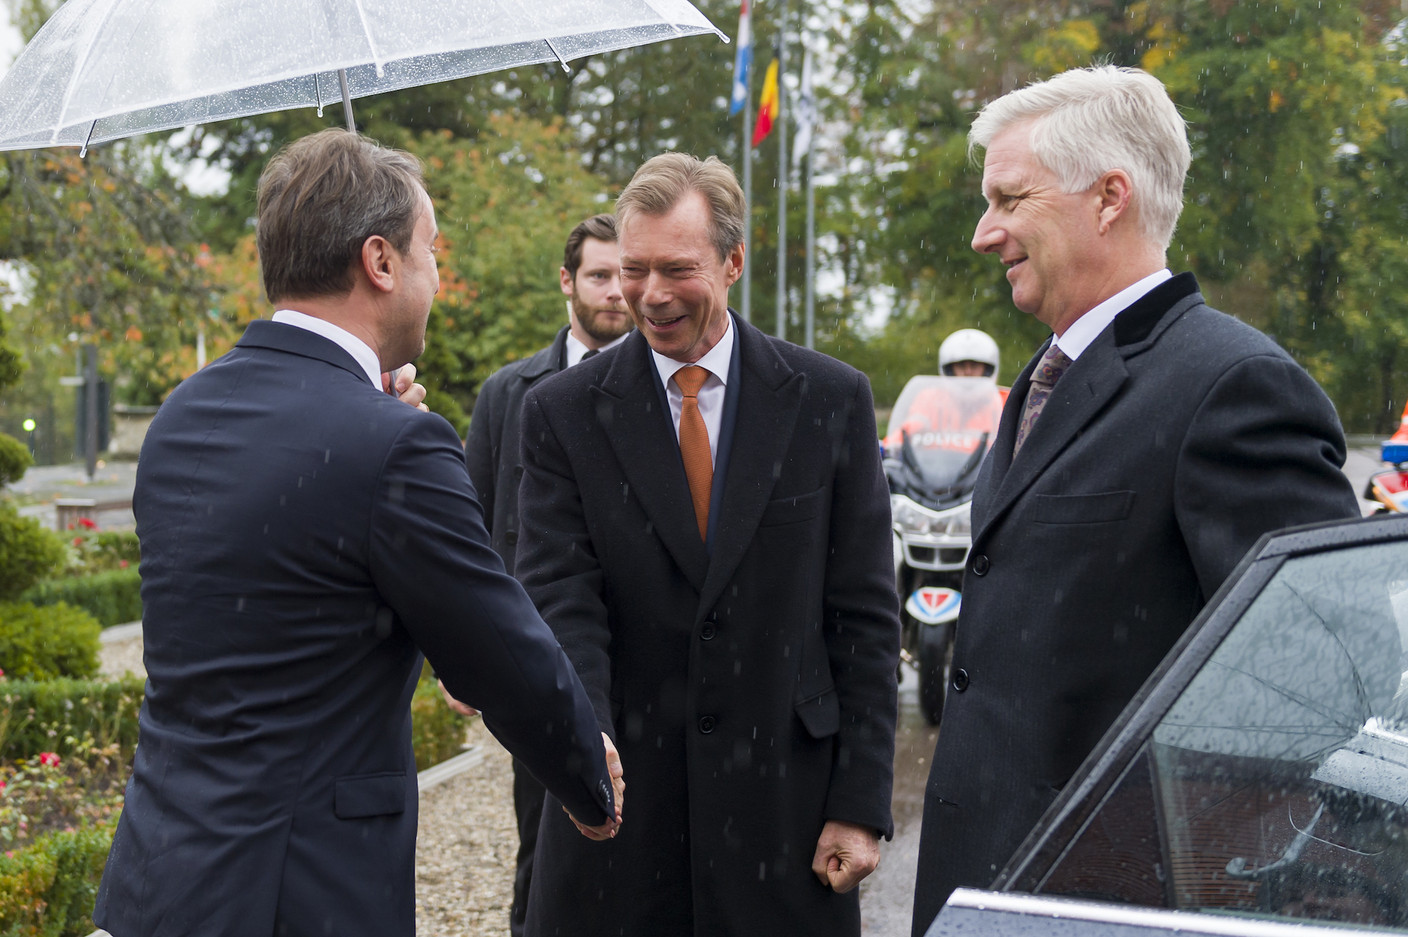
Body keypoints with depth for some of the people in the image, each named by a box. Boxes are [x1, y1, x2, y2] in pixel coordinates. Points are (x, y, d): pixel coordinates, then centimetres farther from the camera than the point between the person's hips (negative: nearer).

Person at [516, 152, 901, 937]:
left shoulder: (832, 399, 0)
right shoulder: (563, 412, 0)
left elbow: (866, 615, 1)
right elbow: (559, 601, -8)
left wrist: (862, 804, -4)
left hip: (784, 801, 0)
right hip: (620, 796, 0)